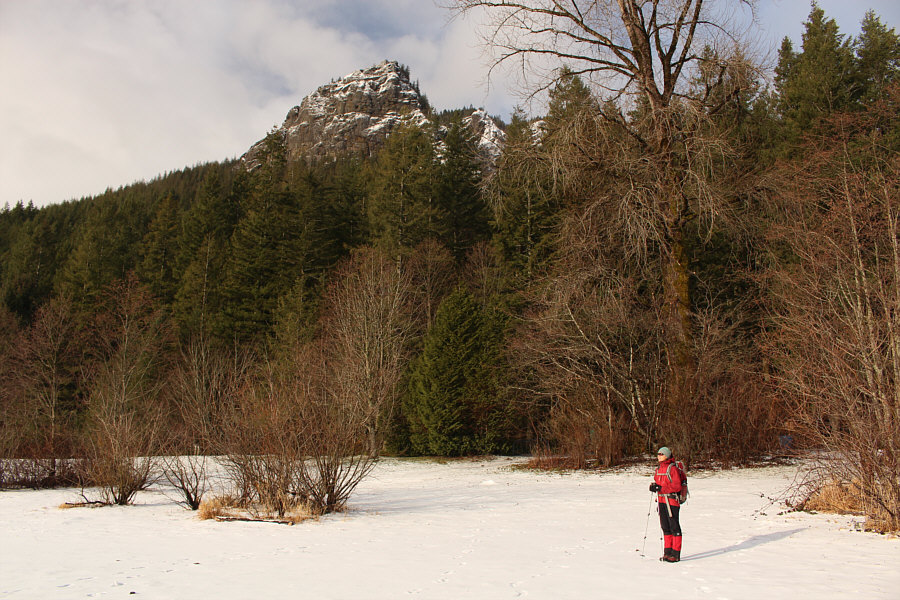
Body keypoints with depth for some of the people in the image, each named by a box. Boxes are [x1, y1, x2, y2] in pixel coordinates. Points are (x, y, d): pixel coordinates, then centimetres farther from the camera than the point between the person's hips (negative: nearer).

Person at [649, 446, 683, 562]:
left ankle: (676, 554, 0)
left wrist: (661, 488, -21)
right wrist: (654, 486, -2)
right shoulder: (659, 469, 14)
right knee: (665, 527, 11)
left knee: (674, 526, -3)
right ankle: (668, 552, 19)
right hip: (661, 500, 8)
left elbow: (677, 486, -15)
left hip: (671, 500, -8)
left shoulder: (672, 468, -10)